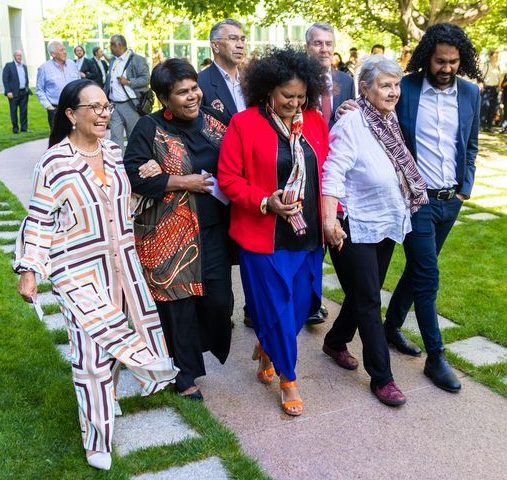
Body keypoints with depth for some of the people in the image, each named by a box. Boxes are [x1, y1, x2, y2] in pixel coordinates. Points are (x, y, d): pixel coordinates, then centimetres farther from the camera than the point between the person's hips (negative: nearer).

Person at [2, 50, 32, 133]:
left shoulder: (24, 66, 15)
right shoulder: (9, 65, -1)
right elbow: (5, 79, -6)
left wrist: (27, 89, 8)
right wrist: (8, 91, -13)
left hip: (24, 92, 5)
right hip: (14, 93, -4)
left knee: (24, 111, 5)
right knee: (14, 111, 2)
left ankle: (24, 128, 11)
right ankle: (15, 128, 9)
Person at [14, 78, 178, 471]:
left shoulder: (115, 152, 4)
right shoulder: (55, 162, -15)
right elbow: (39, 221, -10)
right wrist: (29, 270, -13)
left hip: (120, 265, 6)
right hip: (79, 273, -6)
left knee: (113, 337, 17)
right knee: (91, 353, 0)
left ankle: (105, 397, 44)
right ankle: (97, 439, 18)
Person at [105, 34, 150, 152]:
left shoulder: (137, 59, -5)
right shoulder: (112, 60, 17)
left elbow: (146, 79, -12)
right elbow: (108, 81, 21)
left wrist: (128, 82, -17)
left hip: (131, 104, -6)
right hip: (114, 105, 6)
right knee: (115, 136, 0)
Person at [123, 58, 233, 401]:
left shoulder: (211, 120, 7)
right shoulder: (149, 128, -6)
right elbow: (134, 177, -12)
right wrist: (185, 182, -15)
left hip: (213, 228, 4)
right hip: (170, 233, -4)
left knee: (219, 297, 6)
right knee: (178, 302, 5)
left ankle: (210, 344, 37)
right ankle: (185, 373, 23)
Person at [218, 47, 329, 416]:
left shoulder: (316, 122, 6)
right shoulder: (244, 124, -9)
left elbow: (326, 171, 12)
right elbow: (228, 178, -9)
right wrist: (265, 202, -21)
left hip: (308, 233, 5)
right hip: (264, 235, -5)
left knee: (302, 302, 14)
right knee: (277, 308, 3)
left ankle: (266, 348, 42)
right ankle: (288, 379, 24)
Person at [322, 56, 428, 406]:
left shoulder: (391, 121, 4)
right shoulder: (351, 125, -18)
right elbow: (332, 175, -22)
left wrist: (403, 212, 14)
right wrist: (330, 221, -28)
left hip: (387, 225, 8)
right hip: (356, 229, -8)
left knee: (364, 295, 19)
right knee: (369, 302, 1)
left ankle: (336, 342, 41)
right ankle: (382, 378, 13)